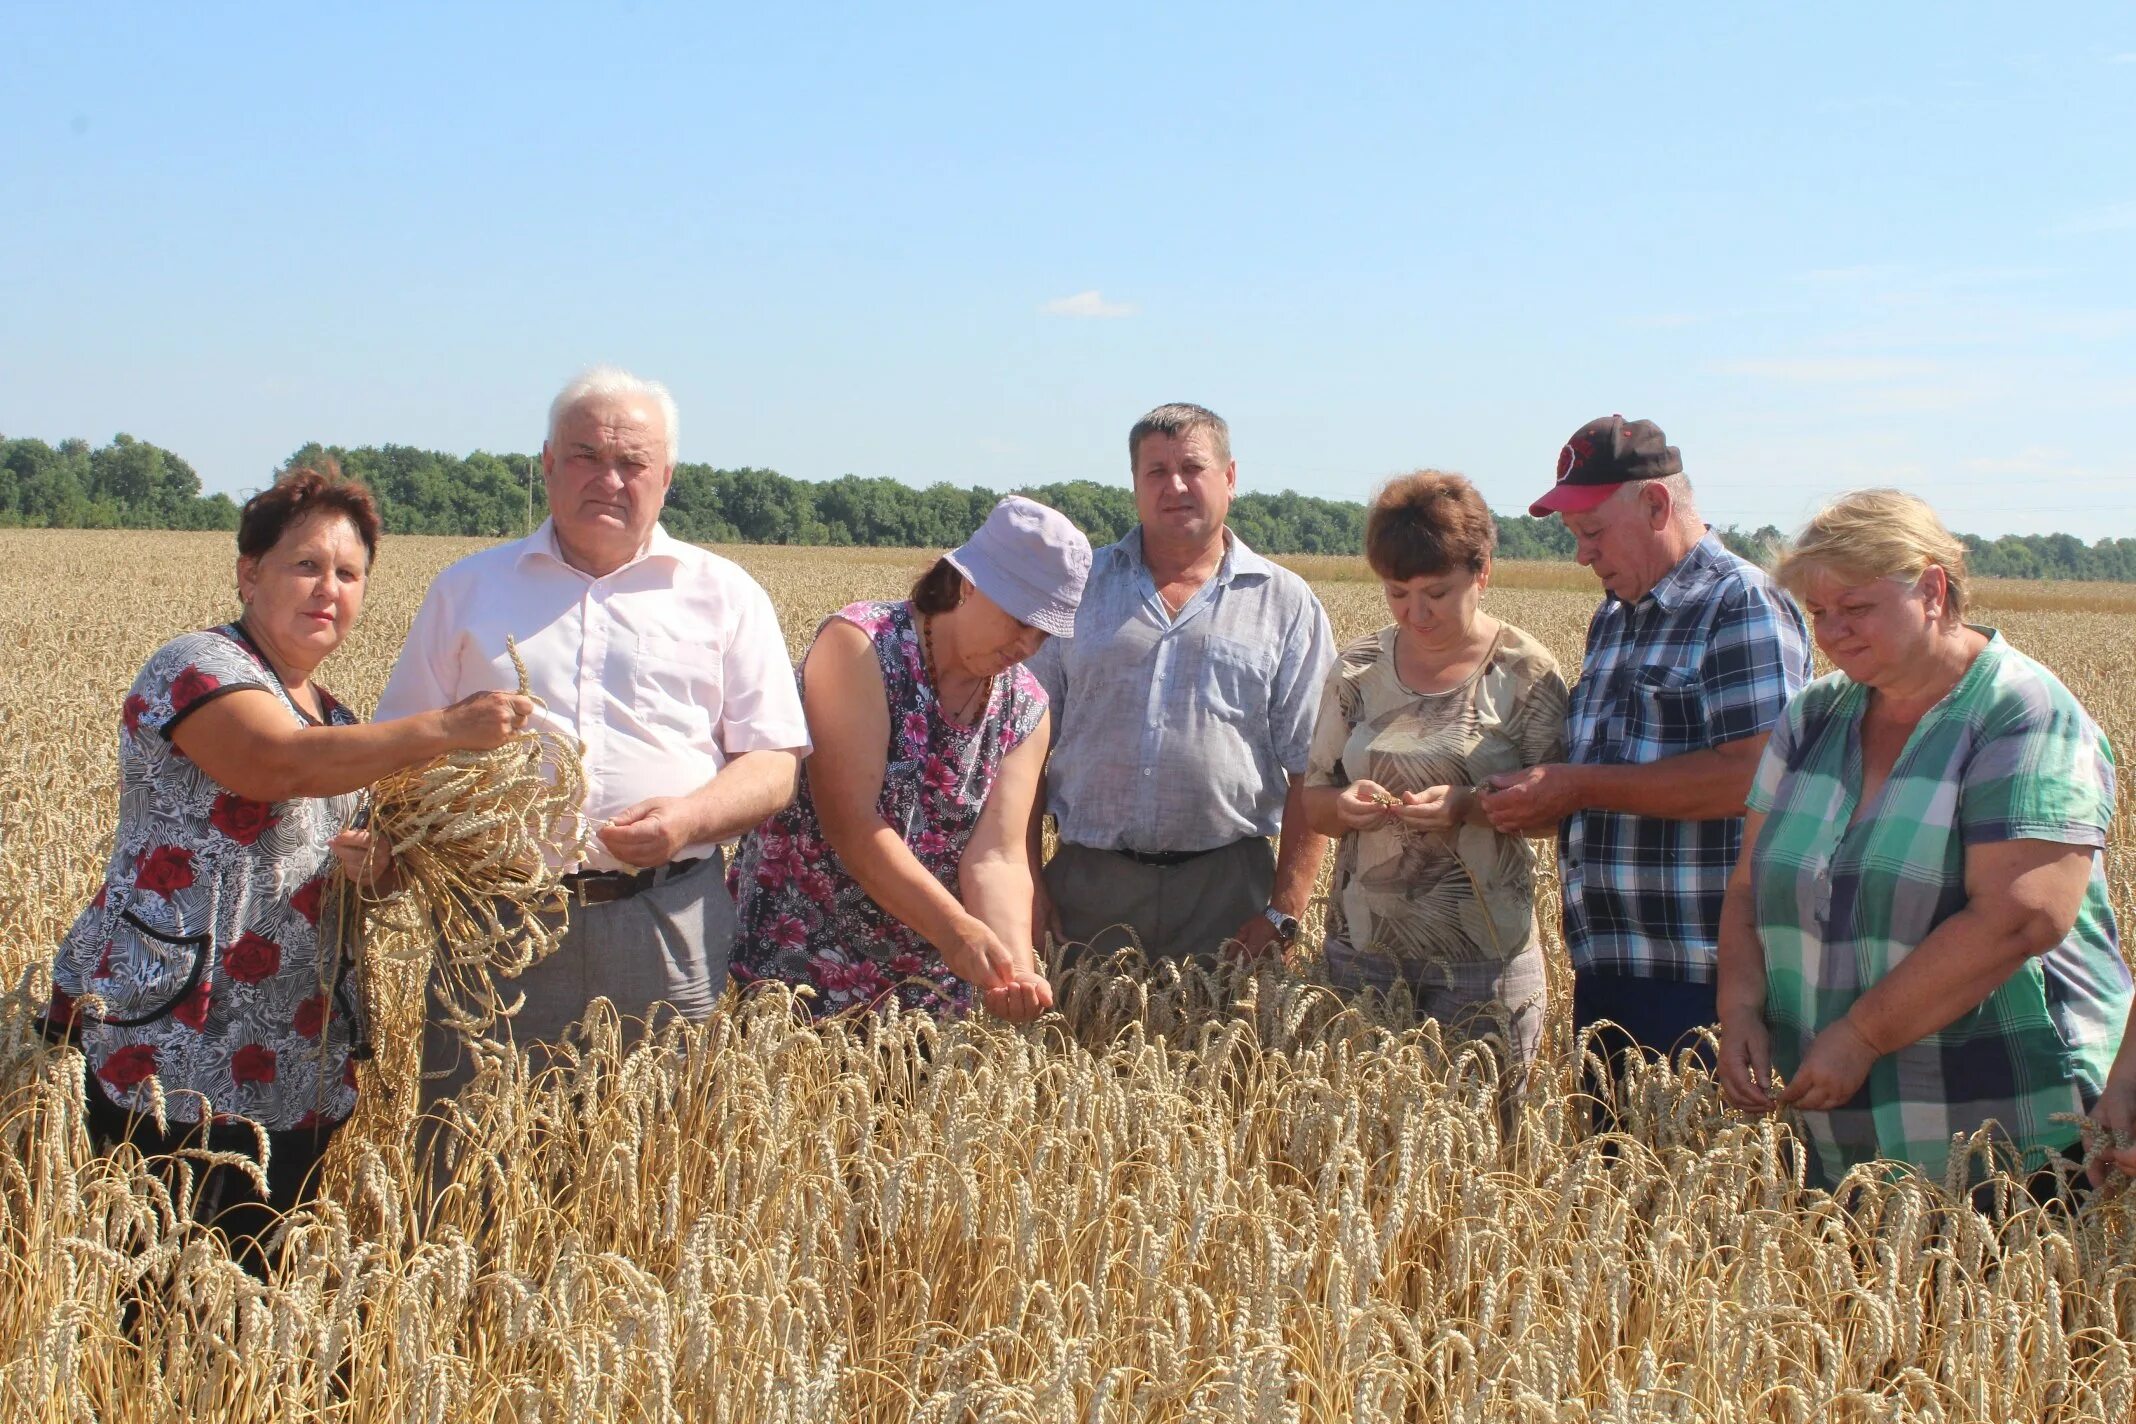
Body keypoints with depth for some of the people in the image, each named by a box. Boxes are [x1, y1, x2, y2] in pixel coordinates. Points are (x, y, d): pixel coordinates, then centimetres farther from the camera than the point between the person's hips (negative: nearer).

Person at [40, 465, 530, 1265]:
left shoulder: (332, 716, 16)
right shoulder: (197, 668, -9)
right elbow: (287, 763, -28)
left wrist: (351, 857, 4)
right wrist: (442, 732, -39)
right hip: (170, 1056, -8)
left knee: (262, 1281, 8)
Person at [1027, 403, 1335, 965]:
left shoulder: (1287, 604, 6)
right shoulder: (1077, 586, 10)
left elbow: (1309, 770, 2)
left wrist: (1284, 911, -6)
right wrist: (1027, 879, 0)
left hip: (1226, 888, -1)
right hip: (1089, 881, 1)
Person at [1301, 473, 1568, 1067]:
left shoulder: (1525, 672, -3)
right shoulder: (1358, 668, 6)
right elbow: (1311, 804, 9)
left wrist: (1470, 807, -22)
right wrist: (1345, 807, -13)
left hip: (1485, 959, -3)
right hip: (1362, 947, 3)